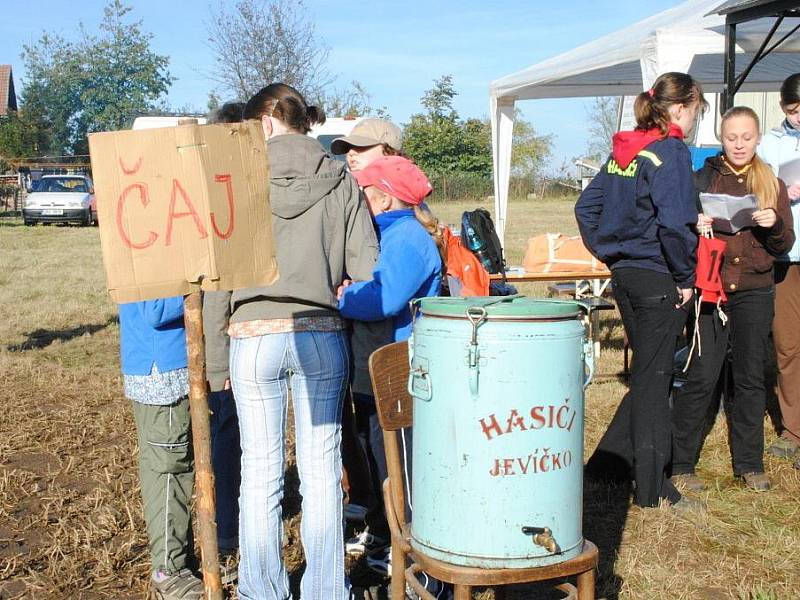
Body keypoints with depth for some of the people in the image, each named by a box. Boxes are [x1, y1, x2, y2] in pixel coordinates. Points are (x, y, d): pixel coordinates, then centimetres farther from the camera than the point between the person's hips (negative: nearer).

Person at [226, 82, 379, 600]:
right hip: (322, 336, 2)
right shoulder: (341, 180, 5)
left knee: (260, 472, 9)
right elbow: (366, 269, -1)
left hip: (254, 336, -1)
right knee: (321, 468, 10)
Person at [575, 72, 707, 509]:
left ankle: (609, 460, 25)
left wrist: (609, 255, 15)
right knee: (653, 379, 0)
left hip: (624, 274, 8)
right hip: (658, 280, -8)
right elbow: (675, 223, -25)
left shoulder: (623, 150, 10)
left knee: (647, 374, 20)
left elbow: (586, 206, 14)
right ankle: (652, 489, 9)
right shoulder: (670, 152, -14)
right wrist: (685, 277, -14)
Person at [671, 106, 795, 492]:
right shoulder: (703, 177, 3)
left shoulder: (772, 185, 10)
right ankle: (679, 463, 3)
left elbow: (784, 247, 8)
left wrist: (774, 225, -12)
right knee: (702, 377, -6)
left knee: (750, 379, 8)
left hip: (754, 291, 3)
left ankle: (749, 464, 19)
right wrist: (694, 226, -18)